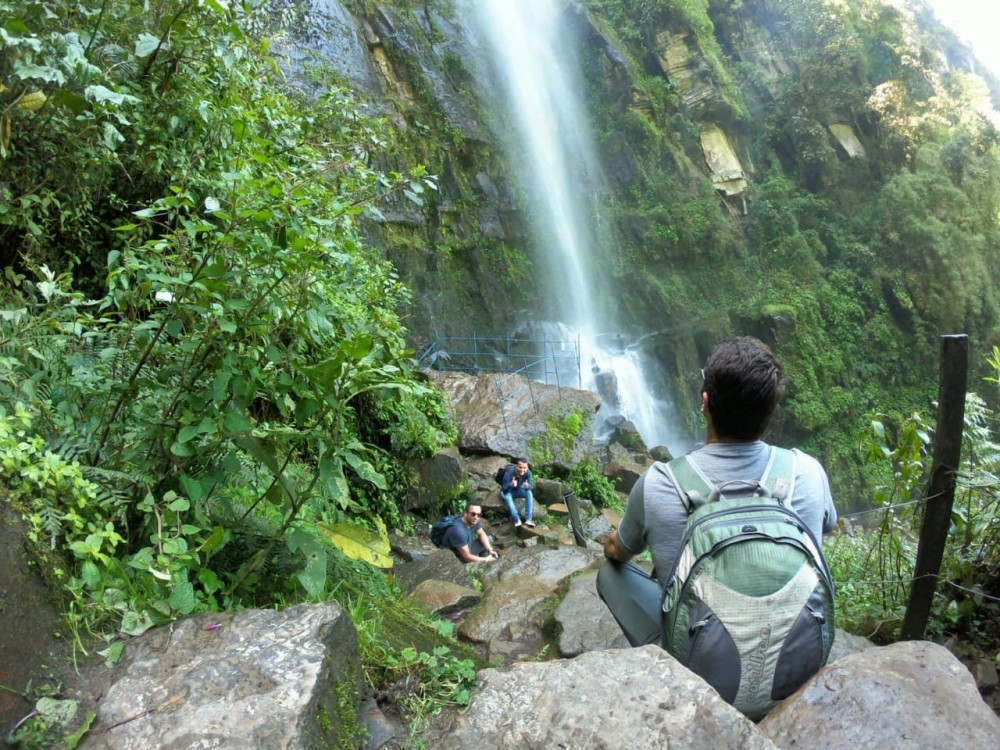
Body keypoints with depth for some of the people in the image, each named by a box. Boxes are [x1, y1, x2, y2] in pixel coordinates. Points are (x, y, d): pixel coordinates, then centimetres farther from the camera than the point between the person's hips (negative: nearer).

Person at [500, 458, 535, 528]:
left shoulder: (528, 472, -24)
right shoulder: (509, 472, -34)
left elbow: (531, 485, -21)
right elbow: (504, 488, -33)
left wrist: (527, 485, -45)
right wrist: (511, 485, -55)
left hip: (518, 489, 3)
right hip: (507, 490, -3)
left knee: (529, 493, -25)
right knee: (507, 497, -35)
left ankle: (528, 519, -26)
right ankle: (517, 520, -33)